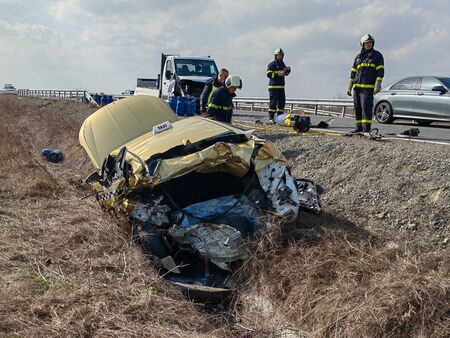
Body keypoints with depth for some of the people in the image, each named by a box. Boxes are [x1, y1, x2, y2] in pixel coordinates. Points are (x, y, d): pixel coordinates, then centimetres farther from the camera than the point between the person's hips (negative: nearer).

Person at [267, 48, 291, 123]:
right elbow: (269, 74, -14)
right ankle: (271, 118, -6)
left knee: (282, 102, 7)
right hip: (273, 86, -7)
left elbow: (285, 73, 24)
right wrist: (278, 74, -22)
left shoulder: (283, 64, 18)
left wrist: (287, 71, 1)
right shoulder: (272, 64, -4)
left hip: (281, 86, 7)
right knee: (273, 102, -9)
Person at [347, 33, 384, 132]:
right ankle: (359, 128, 12)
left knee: (366, 107, -13)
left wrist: (378, 85, -13)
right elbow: (353, 72, 20)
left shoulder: (377, 55, 5)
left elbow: (380, 71, -3)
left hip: (368, 87, -6)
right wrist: (349, 87, 15)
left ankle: (366, 129, -14)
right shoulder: (358, 57, 20)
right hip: (356, 87, 6)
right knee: (357, 108, 5)